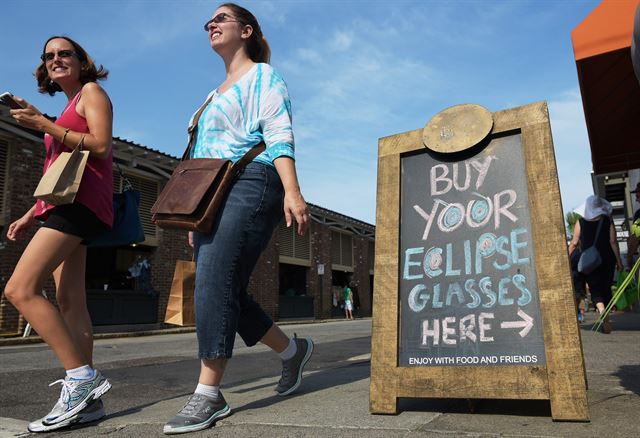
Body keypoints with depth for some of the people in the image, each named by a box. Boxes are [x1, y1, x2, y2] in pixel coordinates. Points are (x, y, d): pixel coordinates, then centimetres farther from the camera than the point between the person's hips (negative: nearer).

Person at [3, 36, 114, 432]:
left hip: (82, 202, -9)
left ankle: (81, 377, -19)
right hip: (66, 206, 9)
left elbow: (101, 146, -11)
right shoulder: (68, 108, 30)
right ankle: (87, 398, 0)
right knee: (70, 303, 0)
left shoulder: (92, 91, 6)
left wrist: (44, 125, -12)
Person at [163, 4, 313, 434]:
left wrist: (292, 192, -23)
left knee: (215, 283, -18)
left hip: (249, 186, -8)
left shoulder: (263, 76, 8)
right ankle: (293, 349, 20)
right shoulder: (217, 93, 31)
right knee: (226, 292, 3)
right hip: (211, 196, 9)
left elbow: (279, 137, -8)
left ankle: (209, 395, -11)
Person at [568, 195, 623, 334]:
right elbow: (613, 241, -7)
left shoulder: (580, 222, -3)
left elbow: (574, 243, -4)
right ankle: (606, 320, 20)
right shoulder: (607, 220, -3)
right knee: (606, 287, 14)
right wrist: (619, 260, -1)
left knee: (595, 288, 2)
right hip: (607, 259, 1)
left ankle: (602, 310, -24)